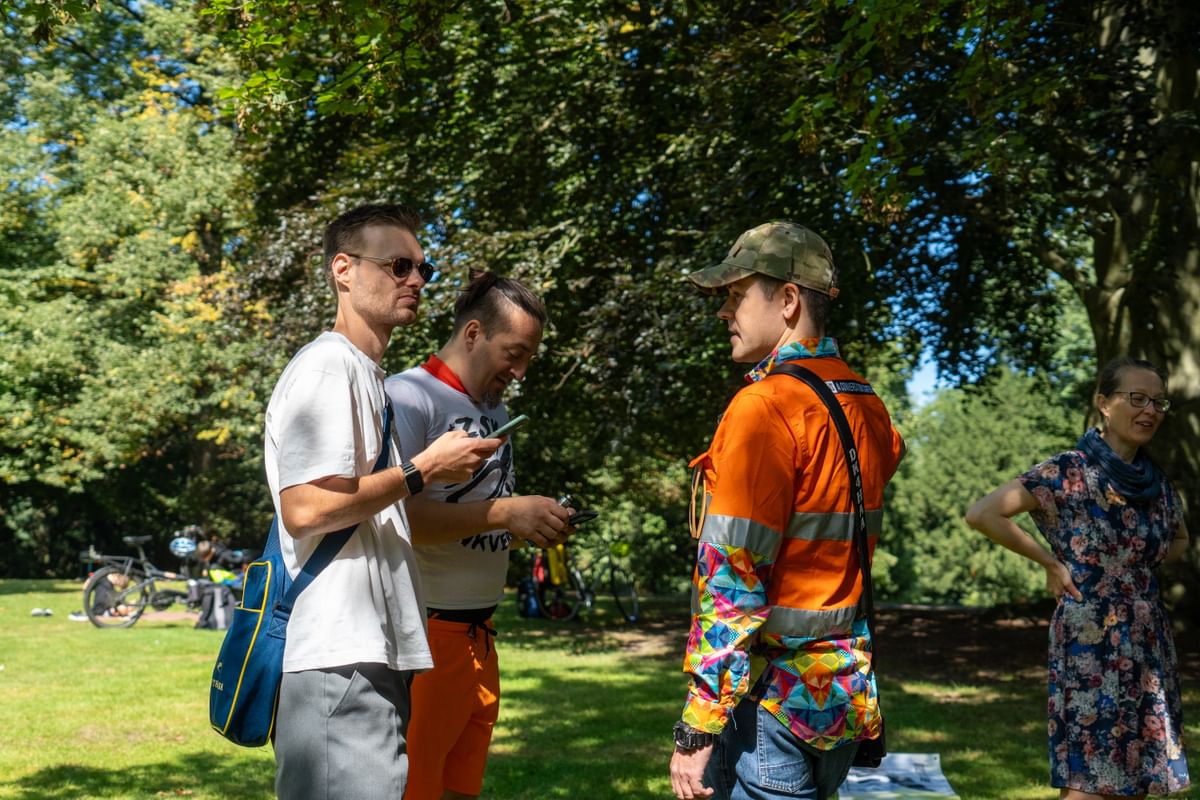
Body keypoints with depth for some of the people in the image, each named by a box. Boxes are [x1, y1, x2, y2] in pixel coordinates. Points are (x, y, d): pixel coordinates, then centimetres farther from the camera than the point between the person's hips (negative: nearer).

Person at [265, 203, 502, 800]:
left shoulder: (369, 375, 20)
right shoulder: (327, 366, -10)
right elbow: (306, 507, -21)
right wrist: (423, 469, -11)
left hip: (374, 655, 10)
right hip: (338, 659, -10)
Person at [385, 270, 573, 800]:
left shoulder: (496, 410, 15)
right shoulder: (408, 396, -10)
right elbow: (396, 516, -22)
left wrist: (535, 524, 6)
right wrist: (505, 512, -23)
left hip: (478, 633, 8)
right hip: (423, 635, -8)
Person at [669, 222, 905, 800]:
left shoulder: (764, 406, -16)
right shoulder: (867, 406, 8)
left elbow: (733, 579, -20)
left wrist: (697, 729, -17)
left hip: (772, 698, -8)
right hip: (844, 696, 8)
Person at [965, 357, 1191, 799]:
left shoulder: (1157, 483, 9)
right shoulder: (1067, 472, -10)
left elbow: (1181, 540, 28)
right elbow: (982, 514, -16)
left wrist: (1144, 562, 8)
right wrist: (1051, 562, -12)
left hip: (1148, 643, 7)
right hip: (1090, 641, -7)